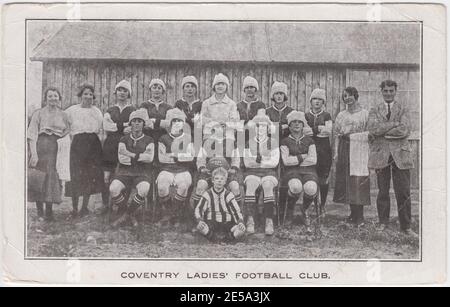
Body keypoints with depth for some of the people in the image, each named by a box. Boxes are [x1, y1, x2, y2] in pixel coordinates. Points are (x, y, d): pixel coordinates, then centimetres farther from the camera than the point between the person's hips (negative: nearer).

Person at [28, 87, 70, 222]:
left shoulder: (63, 115, 15)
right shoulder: (38, 113, 7)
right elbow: (32, 135, -1)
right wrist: (33, 153, -13)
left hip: (56, 148, 2)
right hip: (41, 146, -2)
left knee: (52, 179, -3)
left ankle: (49, 213, 4)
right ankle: (40, 213, 6)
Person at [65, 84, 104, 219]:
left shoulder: (97, 111, 15)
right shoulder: (72, 110, 7)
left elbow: (100, 130, 18)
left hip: (94, 145, 3)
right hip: (77, 144, -3)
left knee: (91, 176, 1)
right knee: (76, 177, -8)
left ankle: (85, 207, 12)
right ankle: (74, 209, -1)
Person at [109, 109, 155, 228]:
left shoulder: (148, 141, 9)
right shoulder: (124, 140, 11)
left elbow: (149, 158, -10)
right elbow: (121, 158, -4)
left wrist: (130, 155, -12)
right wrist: (139, 157, -9)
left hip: (142, 173, -1)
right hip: (125, 172, 1)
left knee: (143, 189, -35)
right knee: (113, 188, -30)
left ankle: (130, 212, -7)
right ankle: (124, 213, -3)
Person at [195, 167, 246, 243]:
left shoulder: (228, 195, 4)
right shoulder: (207, 194, 3)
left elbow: (237, 211, -1)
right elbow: (198, 209, -1)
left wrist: (240, 222, -21)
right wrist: (200, 220, -22)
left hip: (227, 222, 0)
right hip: (211, 222, 0)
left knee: (241, 231, -29)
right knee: (200, 227, -34)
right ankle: (212, 236, -8)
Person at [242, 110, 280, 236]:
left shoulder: (273, 143, 10)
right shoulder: (249, 143, 12)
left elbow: (274, 162, -2)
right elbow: (247, 163, 0)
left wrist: (256, 161, -6)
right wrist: (266, 160, -8)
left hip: (269, 172, 0)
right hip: (252, 173, 1)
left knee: (267, 185, -34)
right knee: (251, 184, -33)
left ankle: (269, 221, -35)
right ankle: (250, 220, -36)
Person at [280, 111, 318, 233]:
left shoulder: (309, 141, 17)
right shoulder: (285, 142, 12)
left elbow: (313, 160, 2)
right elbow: (286, 161, -3)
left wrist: (294, 160, -2)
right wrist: (303, 157, -2)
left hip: (308, 171, 2)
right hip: (291, 172, -1)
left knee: (311, 188, -34)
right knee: (296, 187, -38)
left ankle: (305, 209, 1)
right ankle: (289, 208, -4)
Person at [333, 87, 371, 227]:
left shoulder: (365, 114, 5)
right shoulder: (341, 115, 17)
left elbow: (370, 133, -1)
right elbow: (337, 135, 15)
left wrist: (351, 135, -8)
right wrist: (336, 151, 6)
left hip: (359, 149, -4)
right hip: (344, 150, 4)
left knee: (358, 181, -10)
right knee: (346, 181, 0)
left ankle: (359, 217, -8)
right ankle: (353, 213, 8)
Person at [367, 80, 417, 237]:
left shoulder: (403, 108, 8)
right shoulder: (374, 110, 11)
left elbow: (405, 130, -7)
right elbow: (373, 128, -8)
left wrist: (383, 131, -6)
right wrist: (394, 124, -11)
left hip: (400, 153, -1)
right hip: (381, 153, 1)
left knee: (403, 192, -2)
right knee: (383, 191, 5)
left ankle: (406, 226, 6)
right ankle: (383, 222, 18)